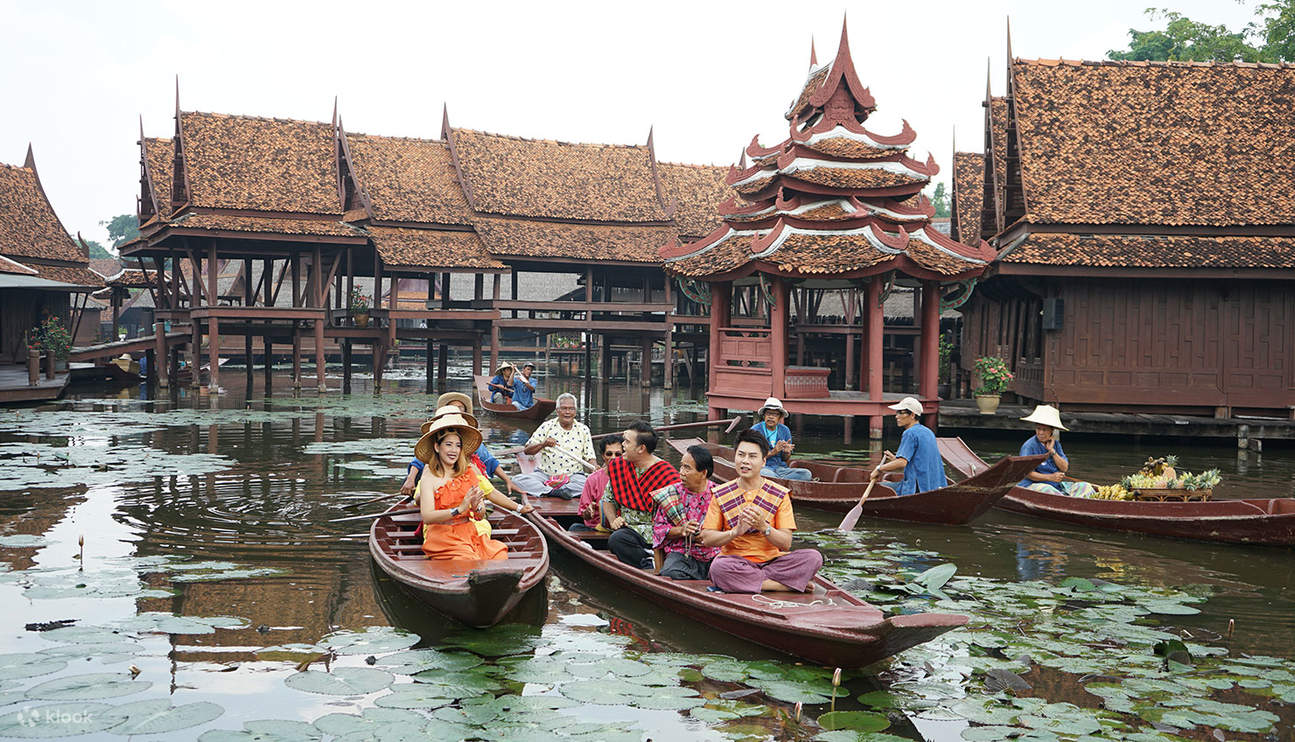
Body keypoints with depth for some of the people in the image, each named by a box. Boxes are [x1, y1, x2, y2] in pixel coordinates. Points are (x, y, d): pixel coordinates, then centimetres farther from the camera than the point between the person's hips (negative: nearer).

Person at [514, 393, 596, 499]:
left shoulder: (583, 430, 9)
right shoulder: (547, 426, 6)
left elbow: (589, 458, 7)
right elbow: (527, 450, 2)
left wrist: (595, 469, -15)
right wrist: (543, 444, -17)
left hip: (573, 475, 0)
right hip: (544, 474, 0)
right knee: (517, 480, -25)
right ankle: (556, 492, -38)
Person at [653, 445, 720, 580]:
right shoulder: (673, 493, 10)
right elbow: (658, 526, 10)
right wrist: (680, 530, -8)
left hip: (714, 554, 0)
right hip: (681, 553, 1)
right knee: (670, 574, -33)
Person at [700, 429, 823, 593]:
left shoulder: (780, 495, 3)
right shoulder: (720, 495, 4)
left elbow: (786, 543, -3)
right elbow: (706, 539, -1)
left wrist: (763, 527, -22)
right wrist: (736, 531, -18)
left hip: (771, 561, 1)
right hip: (736, 560, 0)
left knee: (813, 557, -24)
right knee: (718, 566, -36)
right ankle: (791, 583, -23)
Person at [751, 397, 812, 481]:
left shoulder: (785, 431, 11)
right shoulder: (755, 430, -2)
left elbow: (785, 459, 16)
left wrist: (787, 452, -9)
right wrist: (773, 452, -17)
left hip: (781, 468, 5)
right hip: (763, 467, -5)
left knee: (807, 474, -20)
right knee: (766, 474, -42)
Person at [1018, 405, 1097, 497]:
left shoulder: (1055, 444, 12)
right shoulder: (1029, 446, -7)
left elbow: (1065, 468, 6)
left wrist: (1052, 450, -4)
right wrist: (1050, 477, -19)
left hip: (1057, 485, 6)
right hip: (1034, 484, -6)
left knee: (1085, 486, -8)